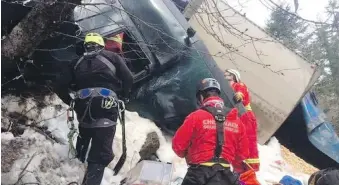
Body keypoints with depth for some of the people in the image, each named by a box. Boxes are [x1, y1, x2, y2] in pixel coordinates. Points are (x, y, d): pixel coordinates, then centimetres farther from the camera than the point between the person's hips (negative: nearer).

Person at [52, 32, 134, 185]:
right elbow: (128, 78, 6)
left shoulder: (78, 62, 20)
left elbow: (59, 86, 13)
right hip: (106, 106, -4)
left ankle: (80, 158, 57)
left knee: (85, 131, 35)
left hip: (82, 106, 4)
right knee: (100, 153, -6)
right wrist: (124, 96, 21)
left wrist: (70, 101, 28)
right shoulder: (112, 57, 15)